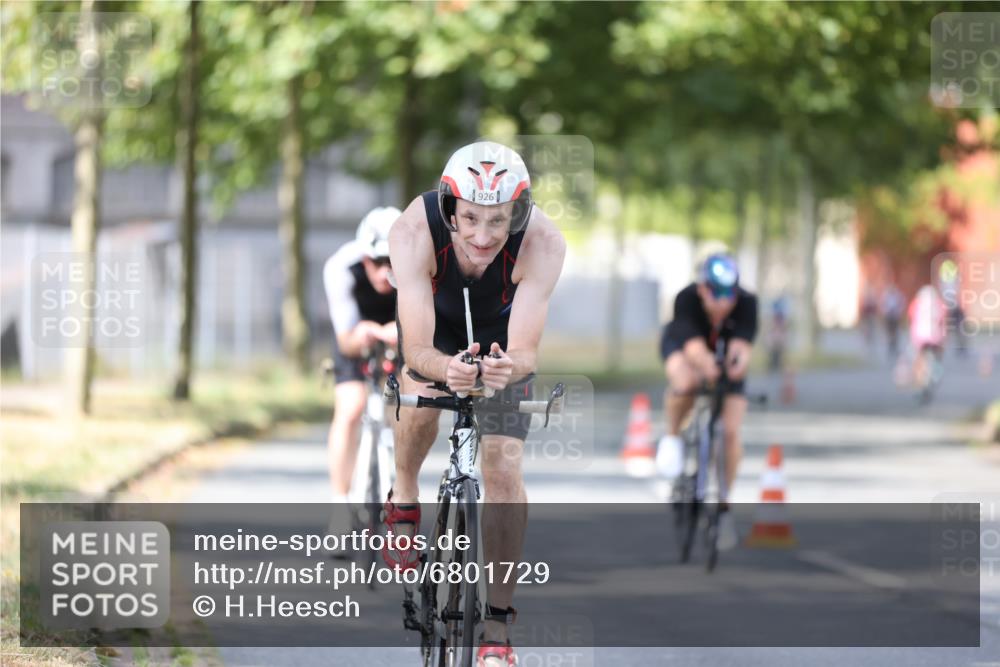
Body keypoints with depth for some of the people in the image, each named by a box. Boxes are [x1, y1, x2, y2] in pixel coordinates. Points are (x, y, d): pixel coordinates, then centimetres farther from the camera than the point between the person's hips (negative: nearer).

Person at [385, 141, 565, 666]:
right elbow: (417, 350, -42)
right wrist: (446, 368, -63)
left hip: (501, 333, 0)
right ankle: (404, 498, 6)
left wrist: (510, 368, -62)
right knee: (420, 399, -27)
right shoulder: (414, 232, -39)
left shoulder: (542, 244, -39)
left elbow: (526, 351, -40)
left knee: (504, 470, -11)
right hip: (436, 320, 0)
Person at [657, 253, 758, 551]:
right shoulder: (686, 299, -36)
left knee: (731, 432, -11)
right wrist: (708, 365, -70)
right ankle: (672, 435, -6)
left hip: (724, 355, 2)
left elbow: (742, 344, -45)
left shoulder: (746, 303, -32)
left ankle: (723, 506, 6)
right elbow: (694, 346, -48)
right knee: (686, 383, -38)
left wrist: (739, 362, -68)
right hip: (681, 347, -2)